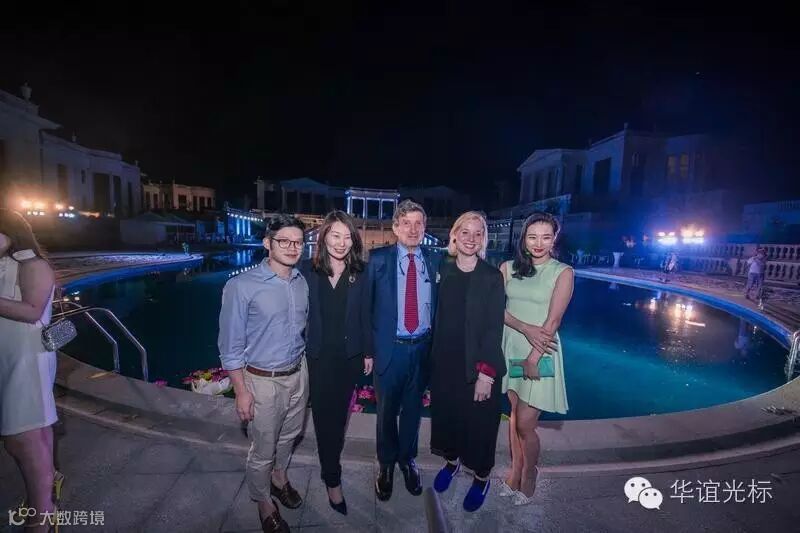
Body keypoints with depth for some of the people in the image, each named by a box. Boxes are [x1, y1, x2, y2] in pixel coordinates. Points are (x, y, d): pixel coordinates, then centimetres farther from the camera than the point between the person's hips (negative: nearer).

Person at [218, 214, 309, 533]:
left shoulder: (302, 283, -3)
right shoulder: (241, 287, -19)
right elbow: (230, 346, -13)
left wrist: (303, 368, 10)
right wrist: (241, 392, -12)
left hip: (298, 374, 5)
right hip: (263, 381, -5)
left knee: (289, 435, 26)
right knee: (263, 450, 15)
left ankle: (279, 477, 56)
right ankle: (264, 505, 44)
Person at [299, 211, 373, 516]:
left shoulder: (360, 273, -4)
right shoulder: (307, 270, -7)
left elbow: (365, 316, 0)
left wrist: (368, 352, 2)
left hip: (349, 355, 1)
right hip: (317, 355, -1)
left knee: (339, 413, 17)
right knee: (323, 415, 8)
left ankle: (330, 464, 41)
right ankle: (333, 479, 25)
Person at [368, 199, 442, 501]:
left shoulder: (435, 262, 0)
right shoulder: (378, 260, -7)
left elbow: (440, 305, 3)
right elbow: (365, 304, -6)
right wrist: (368, 346, -7)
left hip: (422, 348, 2)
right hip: (389, 348, -2)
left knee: (413, 409, 20)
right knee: (386, 411, 16)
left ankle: (407, 460, 45)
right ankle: (386, 464, 42)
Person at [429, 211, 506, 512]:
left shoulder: (492, 277, -10)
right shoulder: (443, 270, 0)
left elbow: (494, 327, -12)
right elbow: (437, 317, 1)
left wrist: (487, 372, -16)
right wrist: (433, 359, 1)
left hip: (478, 365, -3)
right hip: (445, 361, 3)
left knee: (479, 422, 13)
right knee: (446, 414, 19)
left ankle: (481, 477, 39)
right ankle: (451, 461, 47)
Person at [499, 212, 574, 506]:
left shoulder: (563, 272, -5)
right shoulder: (508, 268, 4)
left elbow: (553, 320, -10)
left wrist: (534, 357, -14)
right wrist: (526, 328, -16)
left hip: (540, 352, -3)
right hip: (510, 348, 3)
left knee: (525, 424, 1)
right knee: (514, 413, 15)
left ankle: (529, 478, 28)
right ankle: (515, 472, 34)